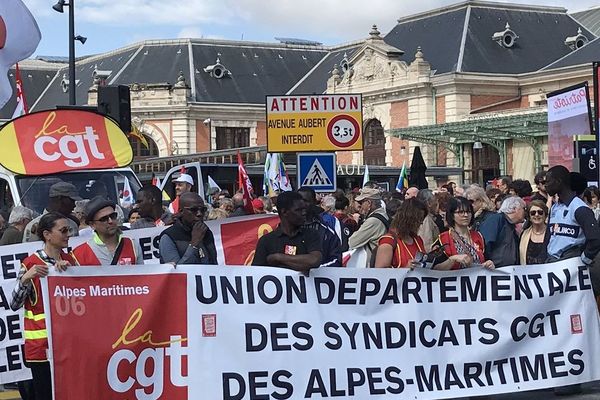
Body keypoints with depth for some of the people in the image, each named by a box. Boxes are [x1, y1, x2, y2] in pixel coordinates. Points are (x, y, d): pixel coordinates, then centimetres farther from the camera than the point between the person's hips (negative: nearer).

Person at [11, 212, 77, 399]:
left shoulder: (70, 260, 9)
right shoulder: (31, 264, -6)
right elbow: (14, 305, -8)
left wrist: (69, 268, -11)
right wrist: (25, 278, -24)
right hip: (42, 341, -4)